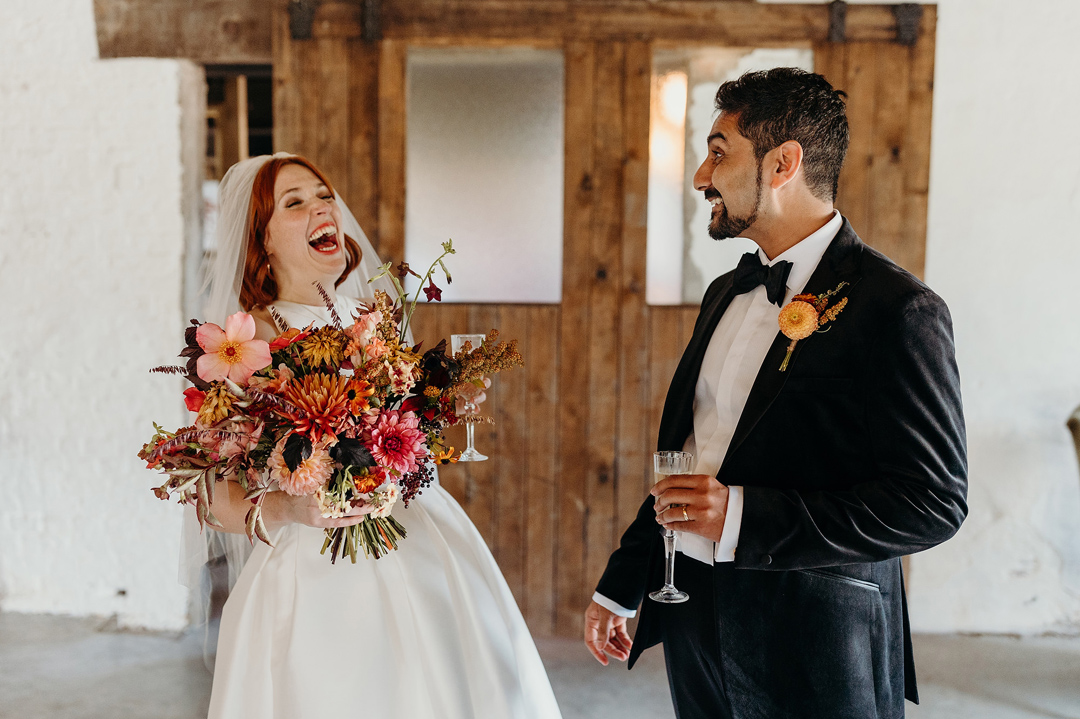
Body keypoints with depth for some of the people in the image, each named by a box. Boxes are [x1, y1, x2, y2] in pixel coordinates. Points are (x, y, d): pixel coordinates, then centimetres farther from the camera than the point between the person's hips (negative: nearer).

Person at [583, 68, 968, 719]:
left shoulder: (898, 309, -16)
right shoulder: (726, 294, 9)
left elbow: (934, 502, -20)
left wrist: (743, 518, -26)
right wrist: (620, 587, 17)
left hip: (814, 647, -7)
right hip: (693, 617, 7)